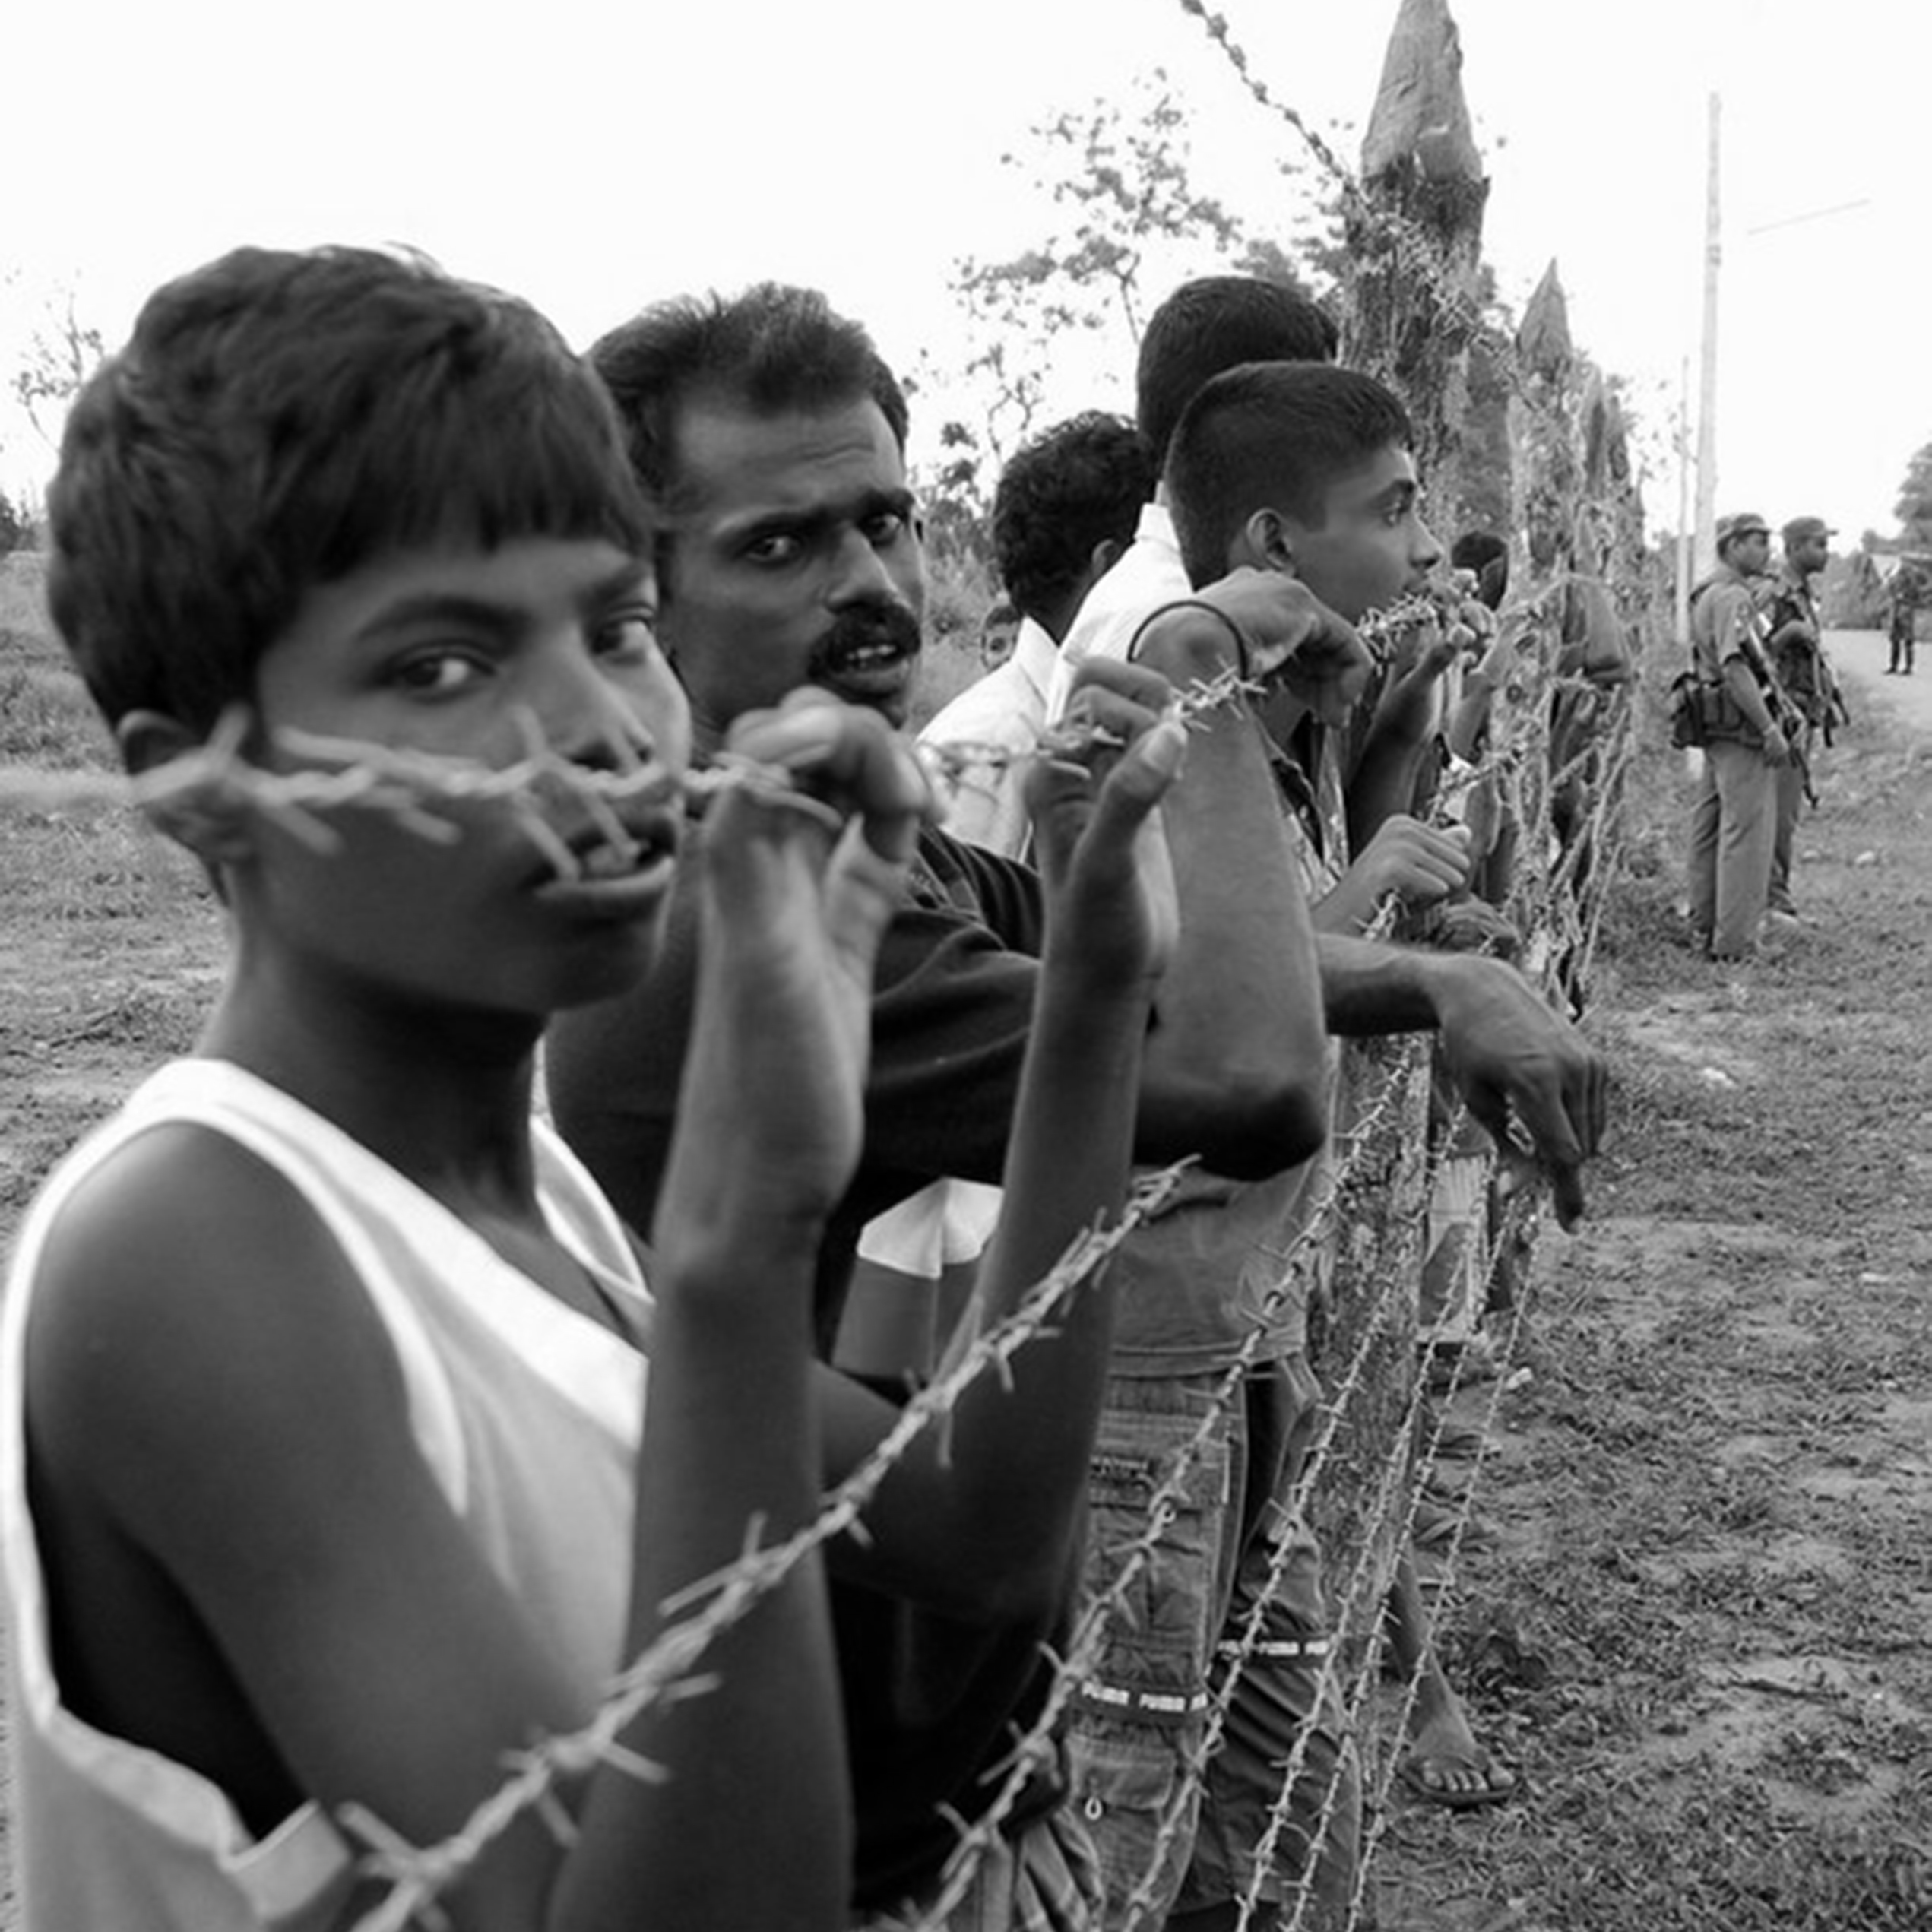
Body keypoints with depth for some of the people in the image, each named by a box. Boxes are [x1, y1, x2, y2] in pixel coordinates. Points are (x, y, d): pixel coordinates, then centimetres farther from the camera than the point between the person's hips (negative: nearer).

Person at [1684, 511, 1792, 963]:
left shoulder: (1707, 595, 16)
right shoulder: (1733, 596, -16)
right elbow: (1735, 667, -25)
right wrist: (1770, 729, -24)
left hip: (1715, 725, 10)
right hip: (1740, 725, -10)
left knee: (1710, 828, 14)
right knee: (1747, 829, -7)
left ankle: (1705, 927, 22)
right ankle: (1734, 939, -5)